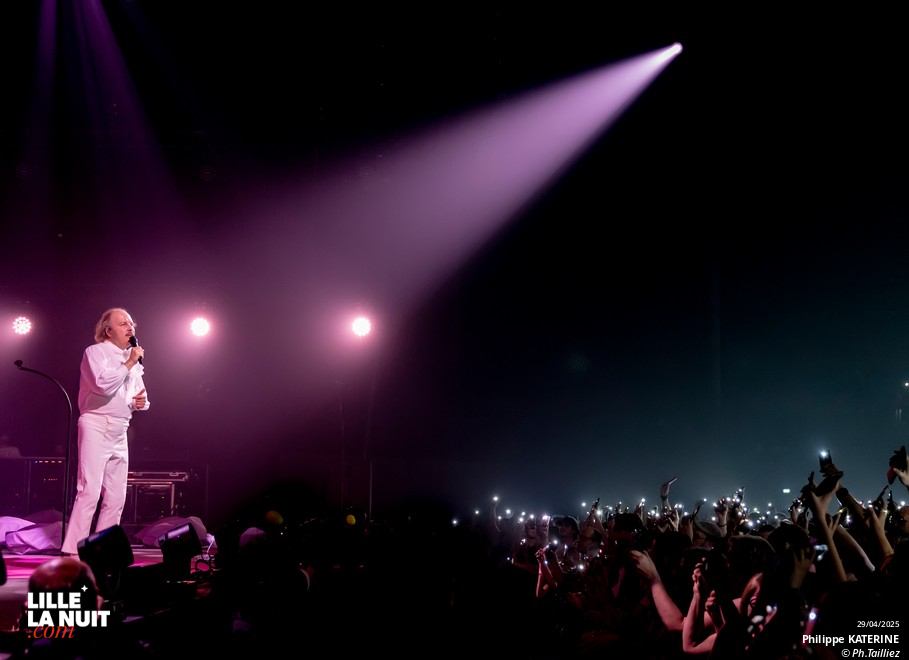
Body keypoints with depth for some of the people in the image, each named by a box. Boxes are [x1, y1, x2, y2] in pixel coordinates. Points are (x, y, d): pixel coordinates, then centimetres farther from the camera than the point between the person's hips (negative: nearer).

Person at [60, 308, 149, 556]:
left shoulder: (133, 359, 19)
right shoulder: (95, 352, -3)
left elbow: (139, 394, 27)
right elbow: (104, 384, -20)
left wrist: (141, 401, 4)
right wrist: (129, 364, -12)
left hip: (120, 432, 8)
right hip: (96, 426, -8)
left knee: (116, 497, 6)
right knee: (89, 491, -14)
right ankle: (72, 551, -13)